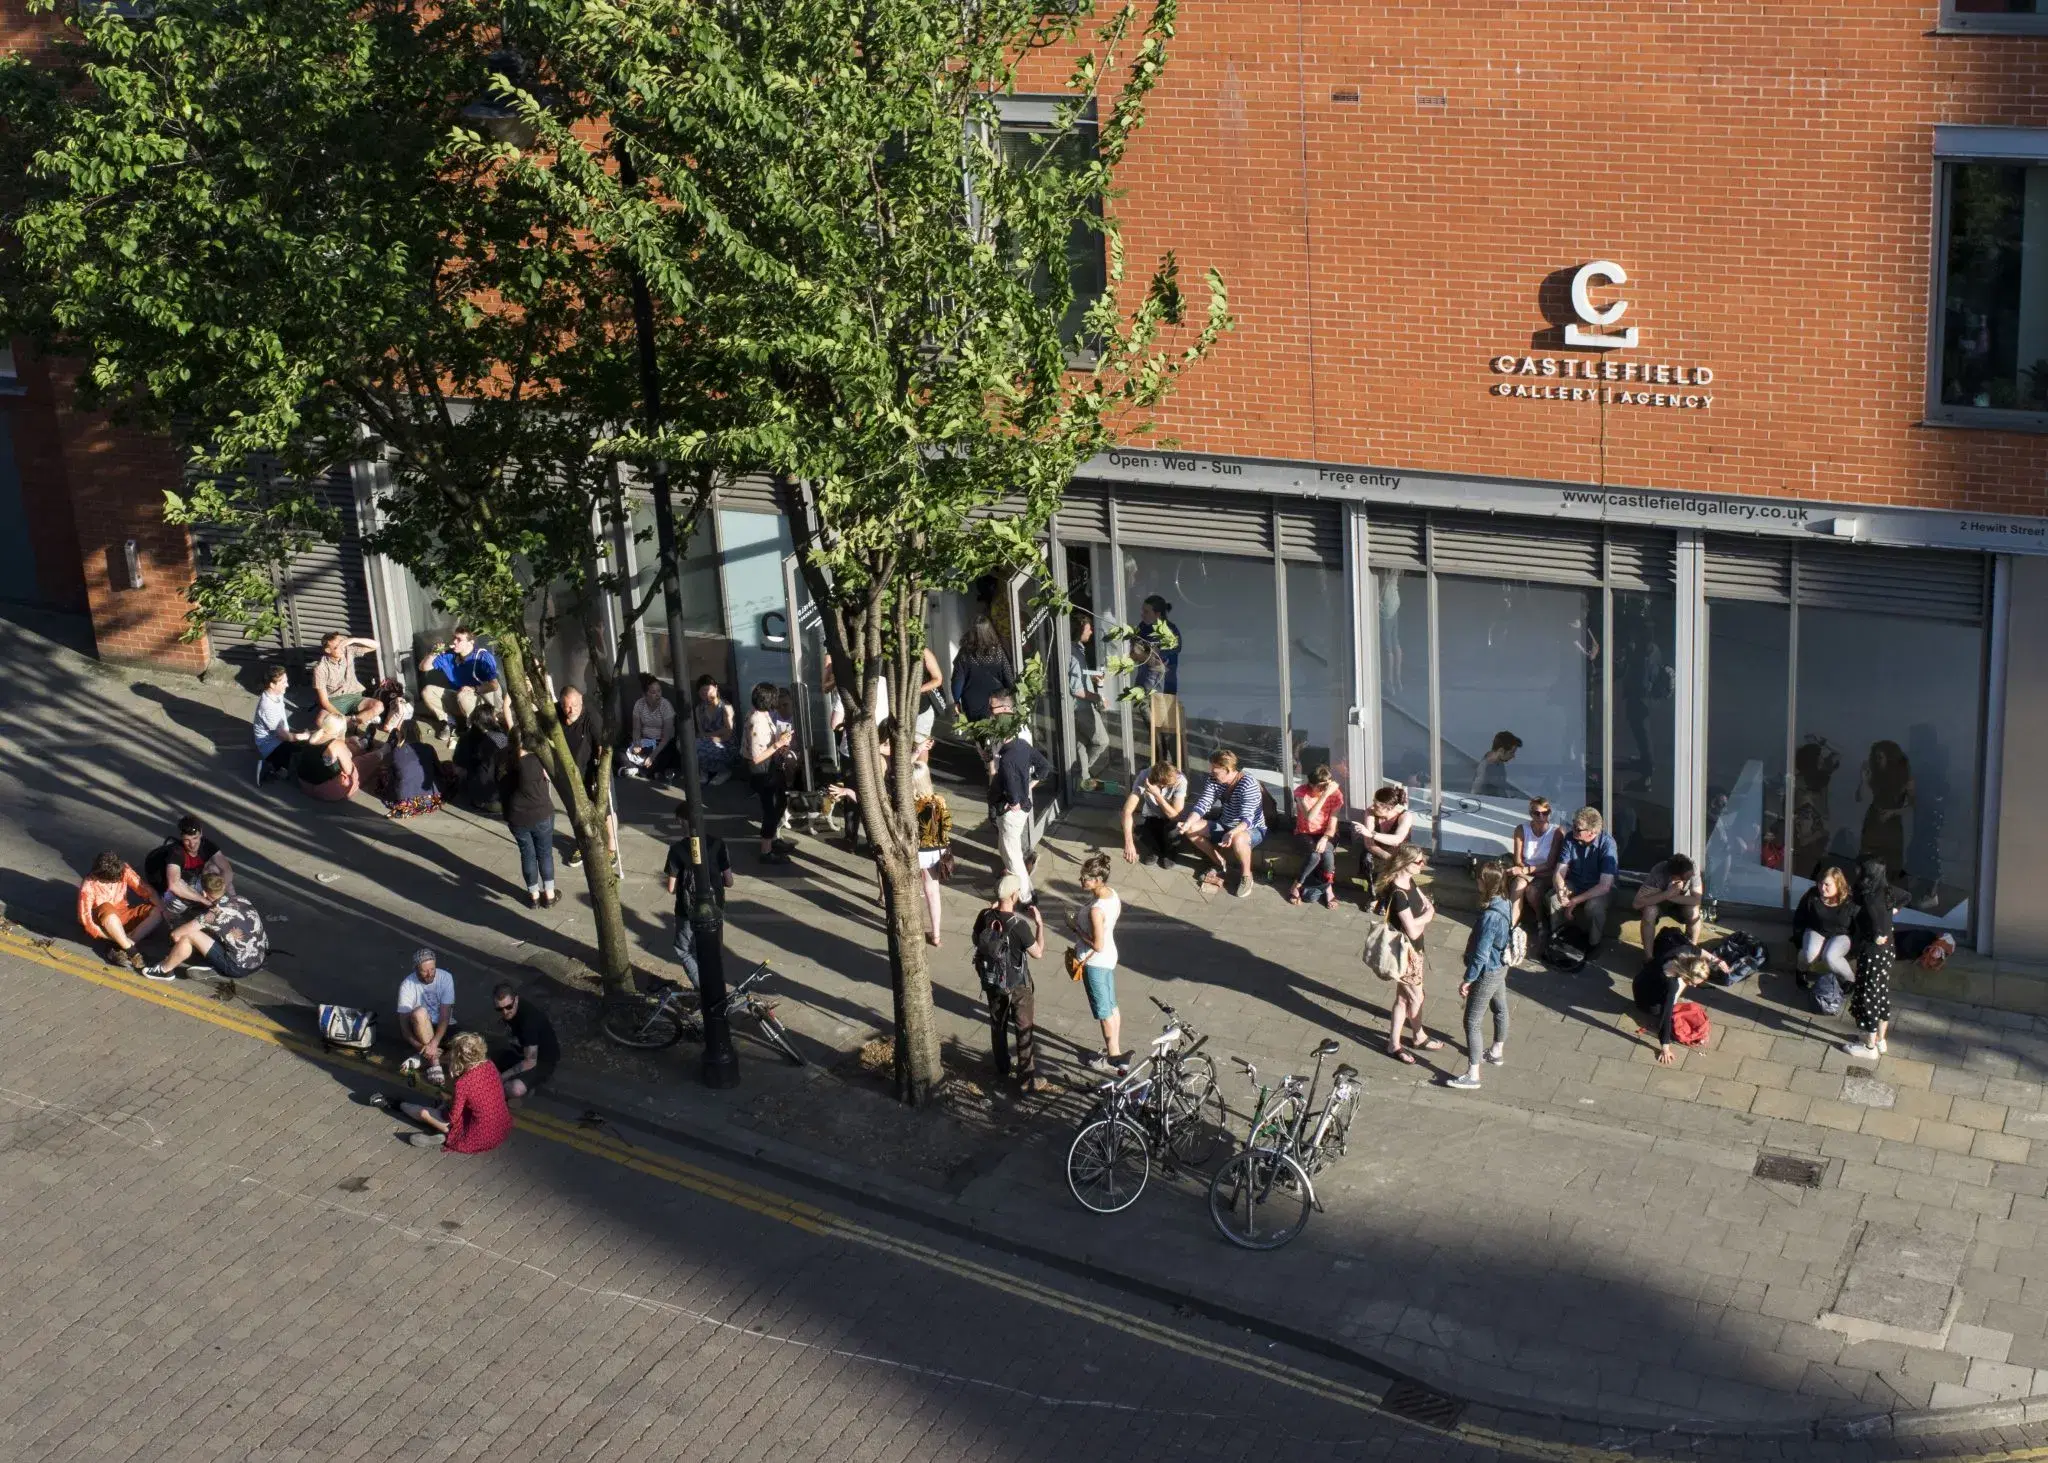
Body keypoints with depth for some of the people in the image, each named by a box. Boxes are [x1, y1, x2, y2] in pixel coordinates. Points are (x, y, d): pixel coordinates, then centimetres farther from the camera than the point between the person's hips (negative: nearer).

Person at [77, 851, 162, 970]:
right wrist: (111, 937, -28)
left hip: (123, 917, 5)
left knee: (156, 912, -19)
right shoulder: (88, 887, -24)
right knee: (107, 909, -38)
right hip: (103, 924, -5)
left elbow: (144, 889, -11)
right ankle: (131, 951, -31)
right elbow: (86, 921, -23)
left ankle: (119, 950, -26)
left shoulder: (123, 870, -15)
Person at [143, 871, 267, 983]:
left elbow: (176, 934, -13)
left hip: (239, 968, -7)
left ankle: (165, 971, 17)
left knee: (188, 935, -4)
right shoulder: (241, 899, 2)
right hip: (260, 959, 7)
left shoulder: (215, 913, -16)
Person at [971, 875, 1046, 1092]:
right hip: (1016, 985, -6)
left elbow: (975, 940, 7)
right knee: (1025, 1031, 6)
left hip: (991, 982, 6)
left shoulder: (985, 916, -11)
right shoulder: (1018, 925, -28)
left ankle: (1003, 1067, 40)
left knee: (998, 1024, 24)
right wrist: (1040, 923, -11)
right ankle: (1029, 1079, 10)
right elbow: (1037, 952, -19)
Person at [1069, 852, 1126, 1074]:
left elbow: (1097, 945, -29)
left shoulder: (1097, 909, -33)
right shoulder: (1113, 894, -5)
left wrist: (1075, 927, -20)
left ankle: (1114, 1058, 21)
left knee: (1104, 1012, 8)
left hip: (1095, 963, -9)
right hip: (1109, 957, 9)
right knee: (1112, 1006, 21)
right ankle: (1116, 1050, 36)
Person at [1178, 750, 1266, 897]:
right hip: (1226, 826, 7)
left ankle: (1246, 875, -13)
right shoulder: (1214, 781, -7)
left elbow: (1247, 818, -33)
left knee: (1238, 839, -42)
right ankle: (1219, 863, 9)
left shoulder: (1248, 784, -27)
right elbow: (1202, 805, -10)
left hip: (1253, 829, -7)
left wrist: (1232, 833, -52)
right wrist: (1188, 823, -30)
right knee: (1191, 829, -8)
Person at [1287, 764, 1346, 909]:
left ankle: (1328, 888, -12)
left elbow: (1332, 824, -14)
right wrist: (1325, 794, -41)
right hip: (1305, 833, -1)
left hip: (1325, 834, 1)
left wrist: (1325, 839, -34)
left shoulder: (1336, 794, -14)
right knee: (1315, 854, -32)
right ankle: (1297, 885, -13)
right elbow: (1309, 817, -35)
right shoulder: (1301, 792, -20)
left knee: (1327, 852, -32)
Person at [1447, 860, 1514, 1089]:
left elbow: (1480, 954, -28)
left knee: (1472, 1021, -1)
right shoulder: (1507, 904, -6)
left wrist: (1467, 980, -16)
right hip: (1501, 967, 10)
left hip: (1487, 973, -9)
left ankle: (1472, 1076, 2)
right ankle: (1497, 1052, 50)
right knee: (1499, 1009, 28)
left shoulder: (1490, 916, -34)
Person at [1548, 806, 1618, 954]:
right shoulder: (1570, 839, -14)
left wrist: (1576, 901, -32)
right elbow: (1559, 873, -13)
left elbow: (1605, 886, -29)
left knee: (1594, 906, -34)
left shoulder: (1607, 844, -27)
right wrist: (1560, 889, -36)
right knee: (1553, 897, -25)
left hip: (1598, 888, -3)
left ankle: (1594, 945, -7)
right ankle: (1556, 937, 0)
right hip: (1574, 883, 4)